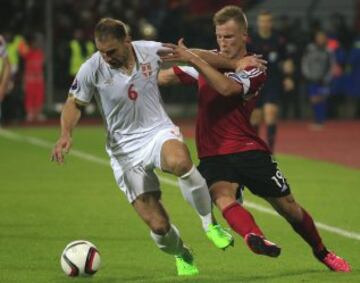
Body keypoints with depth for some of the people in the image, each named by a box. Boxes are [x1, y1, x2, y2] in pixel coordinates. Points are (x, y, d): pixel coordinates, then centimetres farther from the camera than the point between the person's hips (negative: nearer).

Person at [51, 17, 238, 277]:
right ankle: (181, 256, 28)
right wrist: (66, 134, -14)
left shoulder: (151, 51, -8)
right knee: (158, 226, -9)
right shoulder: (92, 70, -12)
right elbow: (75, 104, 4)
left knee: (179, 161, -39)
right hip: (125, 150, 0)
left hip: (159, 131, 0)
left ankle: (210, 223, -16)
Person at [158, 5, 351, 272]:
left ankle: (322, 253, 25)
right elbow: (164, 77, 15)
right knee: (223, 196, -31)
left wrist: (193, 59, -29)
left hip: (248, 149, -2)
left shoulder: (254, 70, -2)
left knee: (288, 207, 4)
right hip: (212, 155, 2)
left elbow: (227, 88, -24)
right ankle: (255, 238, -53)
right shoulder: (209, 60, 11)